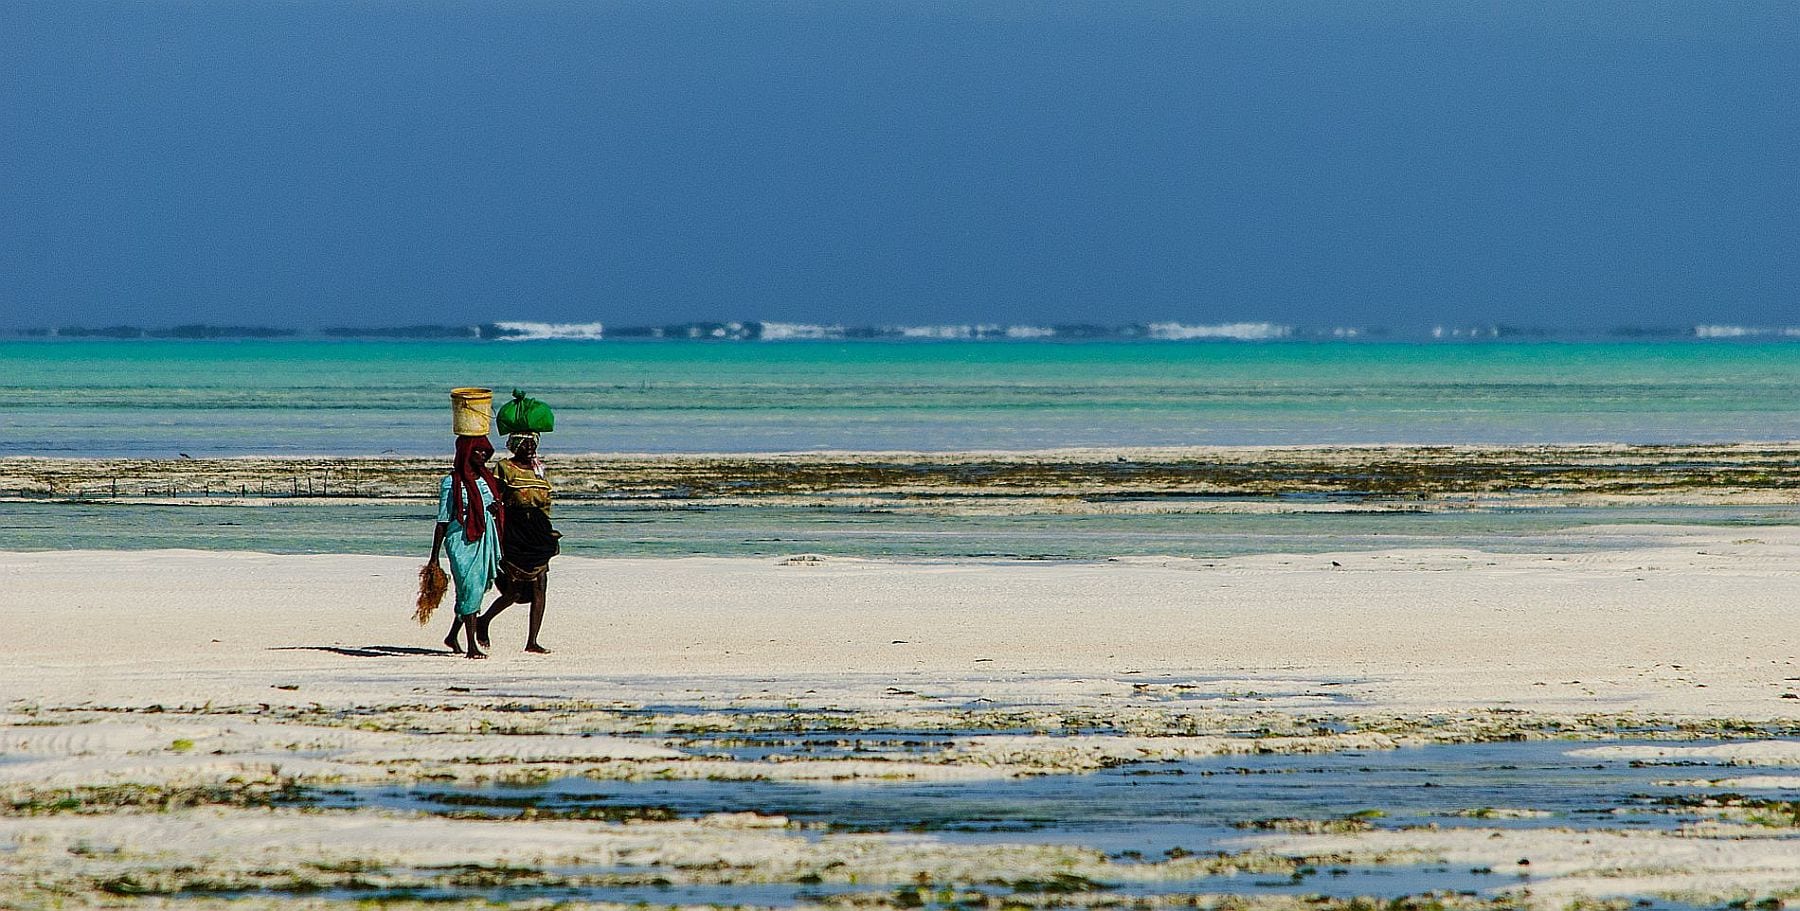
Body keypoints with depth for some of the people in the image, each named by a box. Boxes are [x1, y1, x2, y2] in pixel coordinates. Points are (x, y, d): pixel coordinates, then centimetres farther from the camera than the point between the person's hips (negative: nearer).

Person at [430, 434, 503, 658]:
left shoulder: (487, 478, 12)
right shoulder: (451, 482, -5)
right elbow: (442, 521, -3)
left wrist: (497, 507, -2)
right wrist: (434, 557, -4)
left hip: (485, 539, 6)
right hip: (461, 540, -6)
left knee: (479, 589, 9)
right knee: (470, 589, -10)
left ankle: (452, 637, 26)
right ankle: (472, 646, -9)